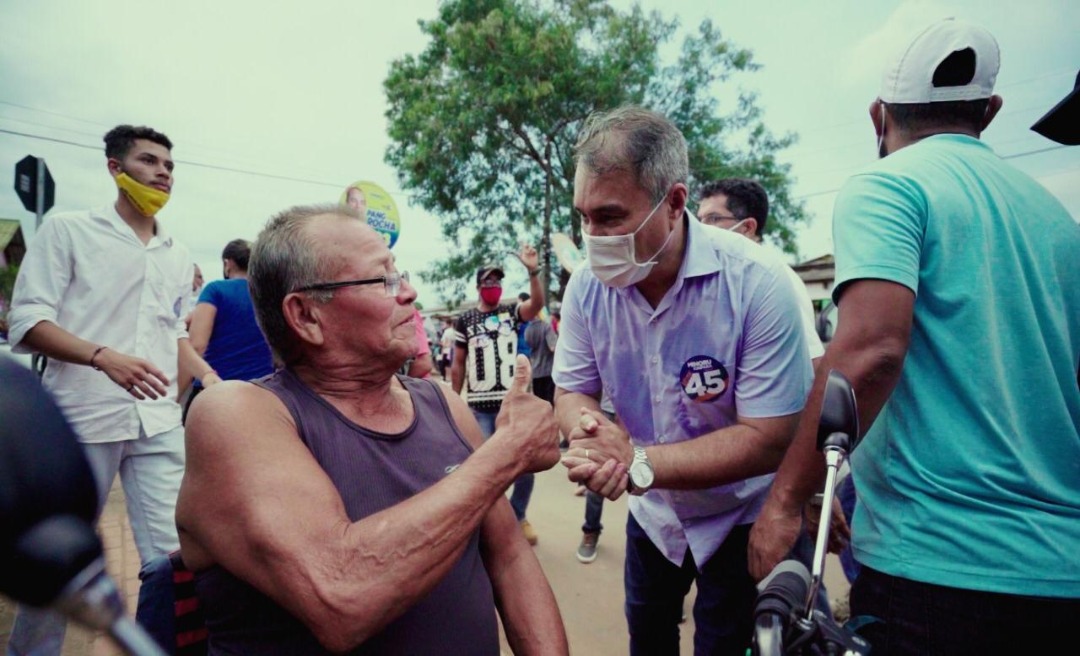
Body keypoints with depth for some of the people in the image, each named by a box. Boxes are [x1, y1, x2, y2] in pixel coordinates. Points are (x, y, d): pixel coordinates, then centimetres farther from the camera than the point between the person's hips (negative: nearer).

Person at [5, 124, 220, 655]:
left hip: (159, 423, 4)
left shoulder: (179, 256, 14)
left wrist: (206, 374, 4)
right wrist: (103, 357, -23)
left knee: (174, 556, 1)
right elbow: (27, 322, -7)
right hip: (81, 419, -3)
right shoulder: (67, 231, 0)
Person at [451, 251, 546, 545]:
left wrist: (533, 271, -32)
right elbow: (458, 364, 6)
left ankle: (517, 516, 30)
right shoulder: (465, 321, 3)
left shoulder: (512, 312, 4)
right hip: (480, 407, -1)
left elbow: (537, 303, -17)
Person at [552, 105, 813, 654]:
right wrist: (589, 427, -32)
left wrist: (639, 462, -39)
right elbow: (571, 392, -7)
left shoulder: (758, 284, -31)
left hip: (742, 518, -4)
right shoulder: (587, 286, -17)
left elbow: (769, 440, -29)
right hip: (652, 512, 5)